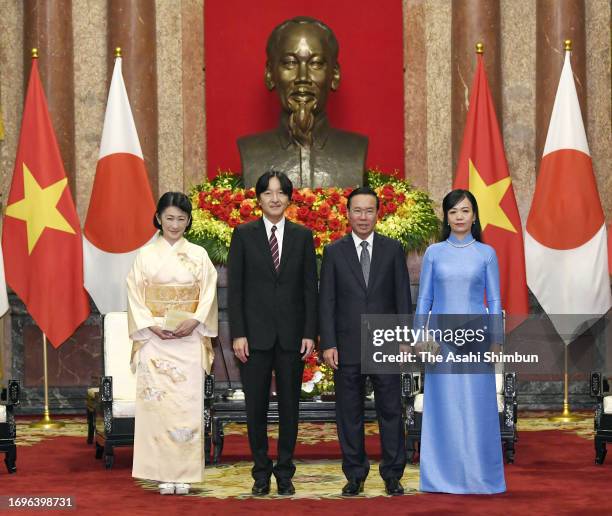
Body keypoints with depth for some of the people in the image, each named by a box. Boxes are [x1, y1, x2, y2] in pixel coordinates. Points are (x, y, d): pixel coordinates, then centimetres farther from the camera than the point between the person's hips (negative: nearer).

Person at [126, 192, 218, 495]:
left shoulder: (198, 255, 7)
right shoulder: (146, 255, 6)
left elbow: (208, 295, 4)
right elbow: (135, 297, 3)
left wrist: (194, 321, -12)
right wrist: (152, 325, -11)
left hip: (189, 339, 0)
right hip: (154, 338, 0)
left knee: (188, 402, -3)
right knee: (157, 402, -5)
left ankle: (184, 475, 1)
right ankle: (163, 475, 0)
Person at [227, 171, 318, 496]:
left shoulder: (302, 236, 6)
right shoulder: (244, 235, 2)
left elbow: (310, 288, 5)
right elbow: (234, 287, 0)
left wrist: (310, 334, -2)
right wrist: (238, 334, -7)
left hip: (291, 333, 1)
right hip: (255, 333, -1)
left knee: (289, 404, 6)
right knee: (256, 405, 3)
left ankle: (285, 472, 15)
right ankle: (261, 472, 13)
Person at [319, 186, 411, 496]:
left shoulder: (393, 250, 5)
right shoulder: (334, 252, 4)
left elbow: (403, 298, 5)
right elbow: (326, 301, 2)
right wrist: (328, 344, -5)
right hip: (347, 348, 0)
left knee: (390, 411, 2)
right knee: (349, 413, 5)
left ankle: (392, 475, 10)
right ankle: (355, 475, 13)